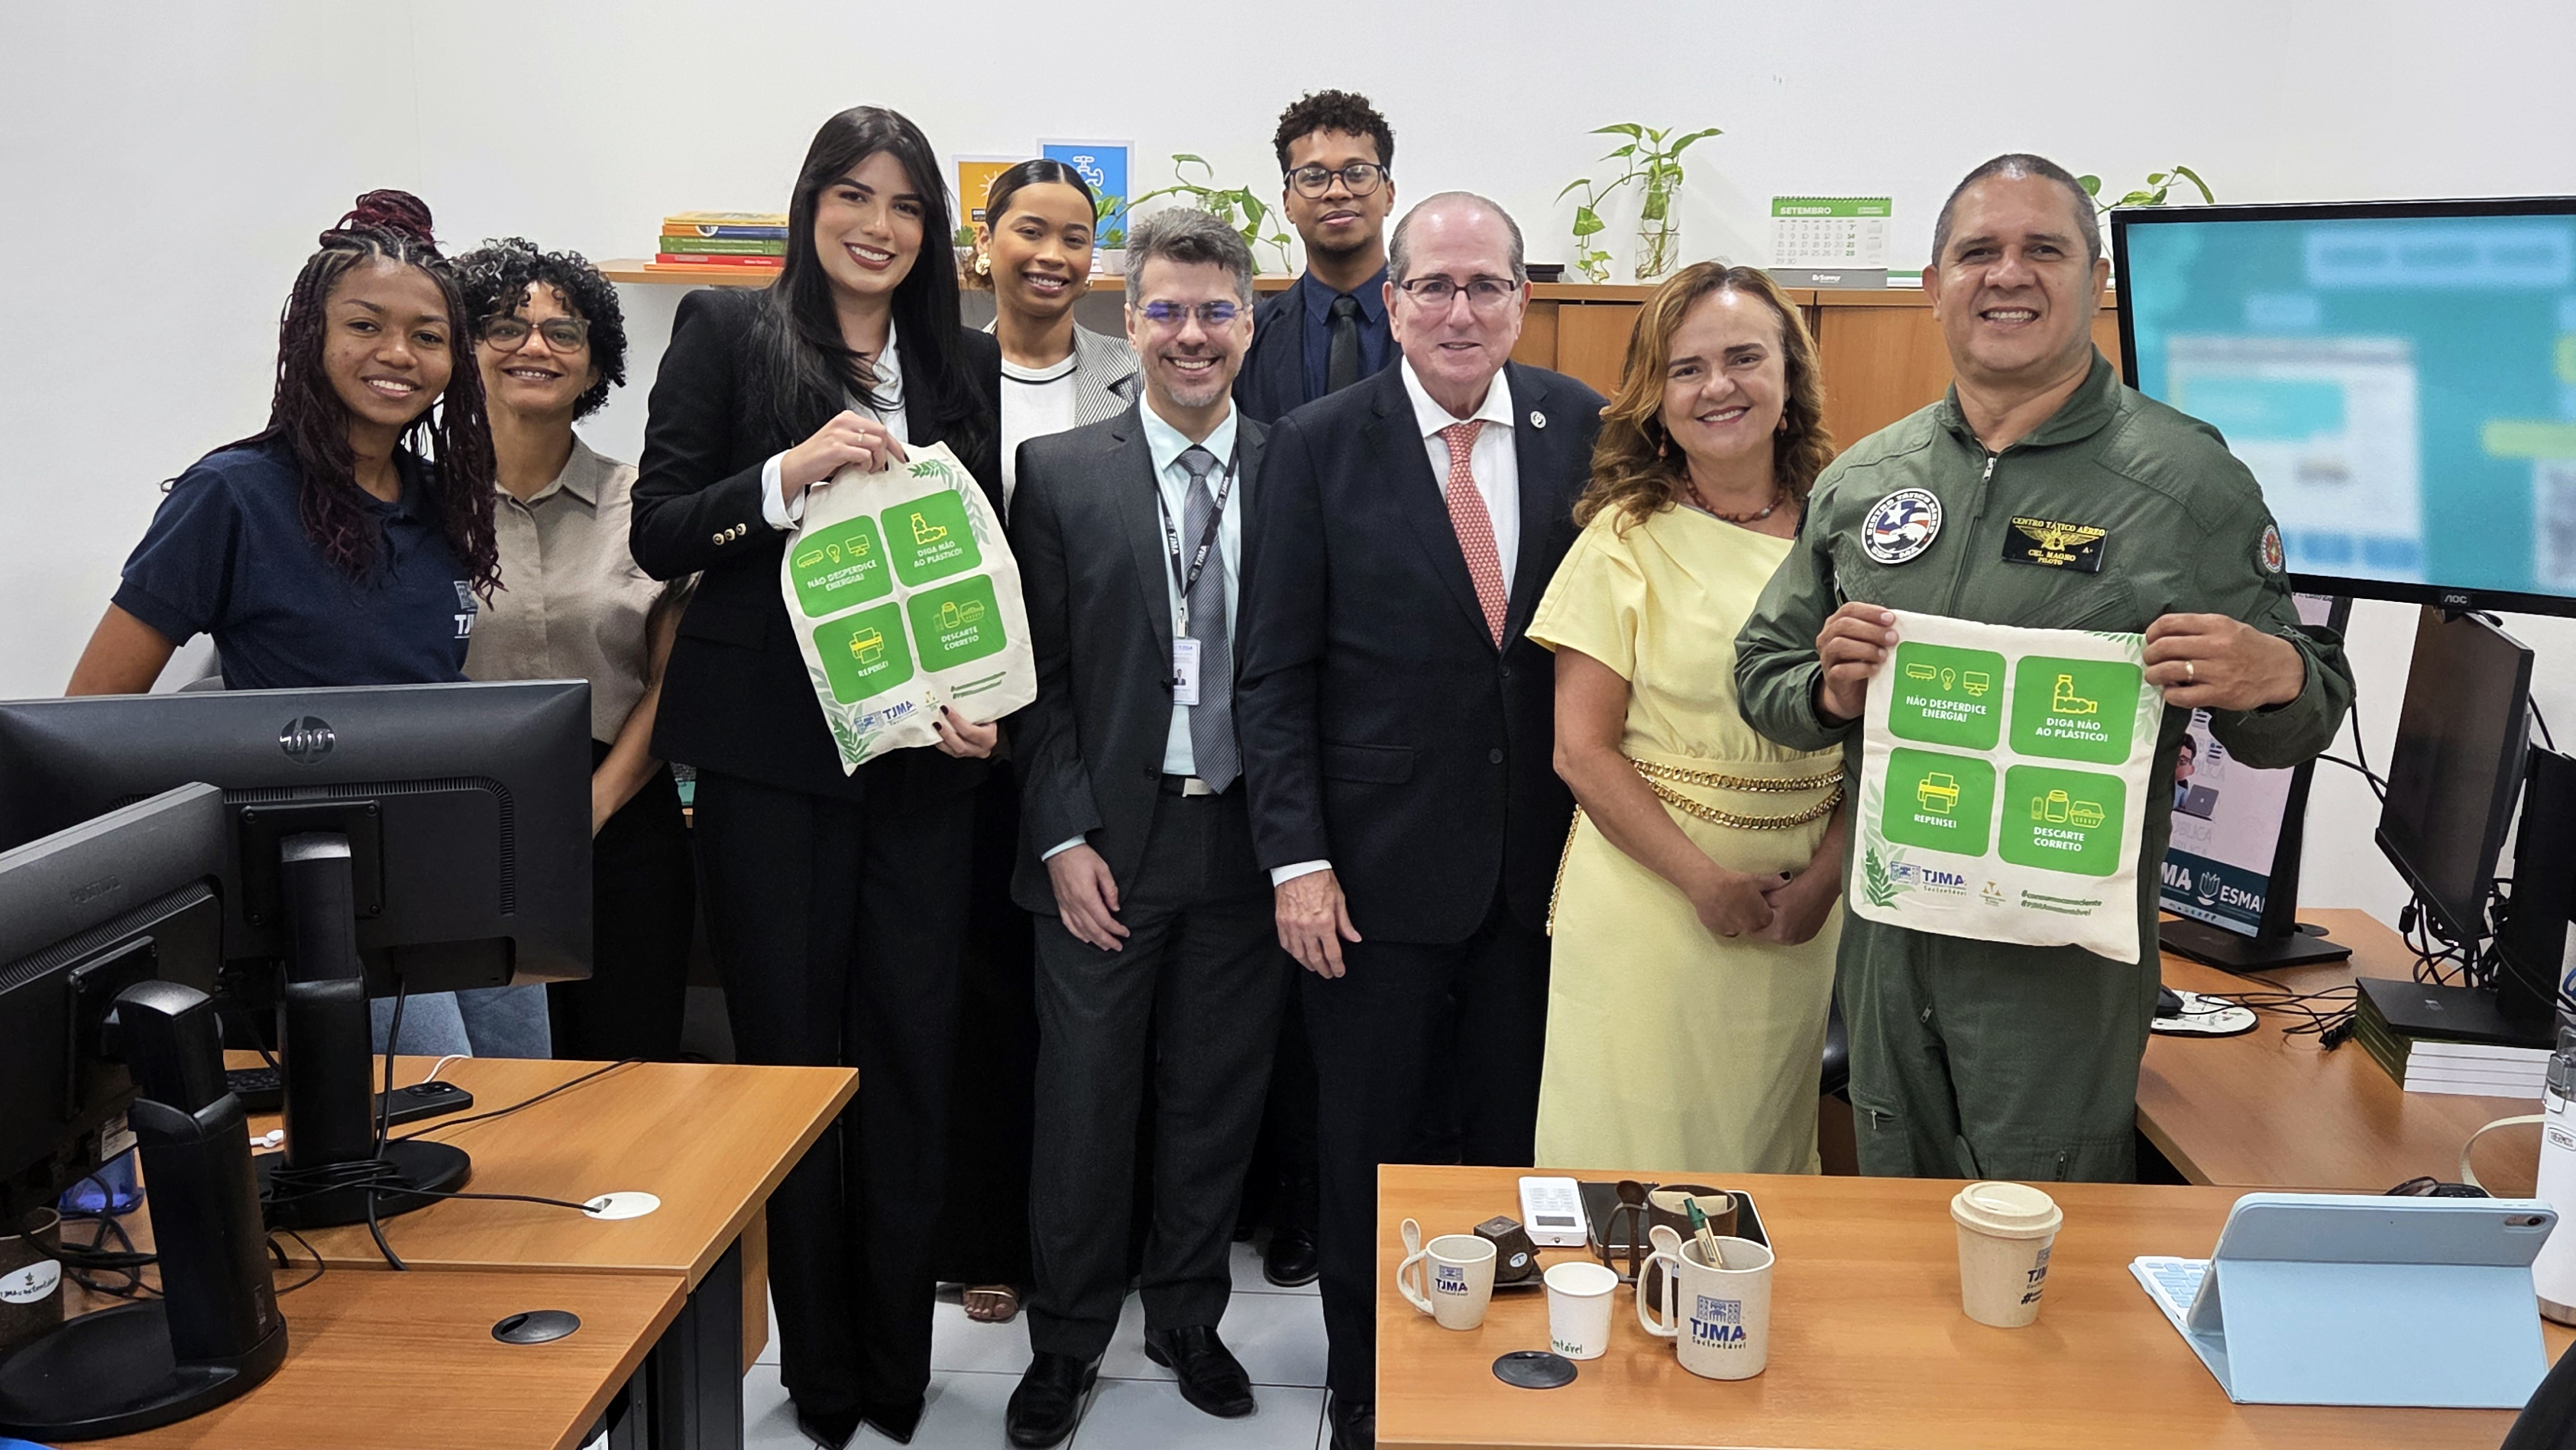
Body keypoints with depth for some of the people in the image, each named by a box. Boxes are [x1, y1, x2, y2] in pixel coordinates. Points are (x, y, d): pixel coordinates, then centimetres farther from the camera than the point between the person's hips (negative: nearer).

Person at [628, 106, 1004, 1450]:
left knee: (912, 1050, 6)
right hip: (770, 751, -2)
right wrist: (790, 472, -19)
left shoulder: (963, 361, 12)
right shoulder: (726, 331, 2)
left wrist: (986, 700, -2)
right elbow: (658, 533, -3)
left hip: (921, 752, 3)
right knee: (792, 1050, 5)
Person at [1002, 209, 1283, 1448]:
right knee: (1086, 1101, 8)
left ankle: (1186, 1318, 34)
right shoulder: (1060, 473, 0)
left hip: (1247, 836, 1)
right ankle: (1067, 1340, 27)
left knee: (1217, 1098, 13)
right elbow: (1039, 674, -2)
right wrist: (1066, 839, -8)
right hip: (1110, 837, -1)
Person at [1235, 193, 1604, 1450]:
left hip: (1542, 867, 2)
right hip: (1379, 871, -2)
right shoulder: (1318, 447, -4)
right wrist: (1295, 859, -10)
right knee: (1369, 1154, 11)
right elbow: (1272, 673, -4)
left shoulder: (1584, 428, 2)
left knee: (1509, 1146, 13)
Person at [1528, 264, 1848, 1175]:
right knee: (1638, 1153, 6)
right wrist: (1709, 882, -14)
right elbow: (1582, 751, -9)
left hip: (1804, 910, 3)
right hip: (1648, 897, -3)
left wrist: (1825, 879, -7)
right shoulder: (1625, 539, -5)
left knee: (1769, 1152, 17)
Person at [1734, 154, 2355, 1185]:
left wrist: (2272, 675, -23)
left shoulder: (2187, 480, -5)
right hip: (1888, 950, 4)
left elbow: (2298, 725, 0)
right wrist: (1828, 693, -10)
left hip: (2067, 962, -3)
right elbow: (1761, 671, 12)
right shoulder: (1860, 480, 5)